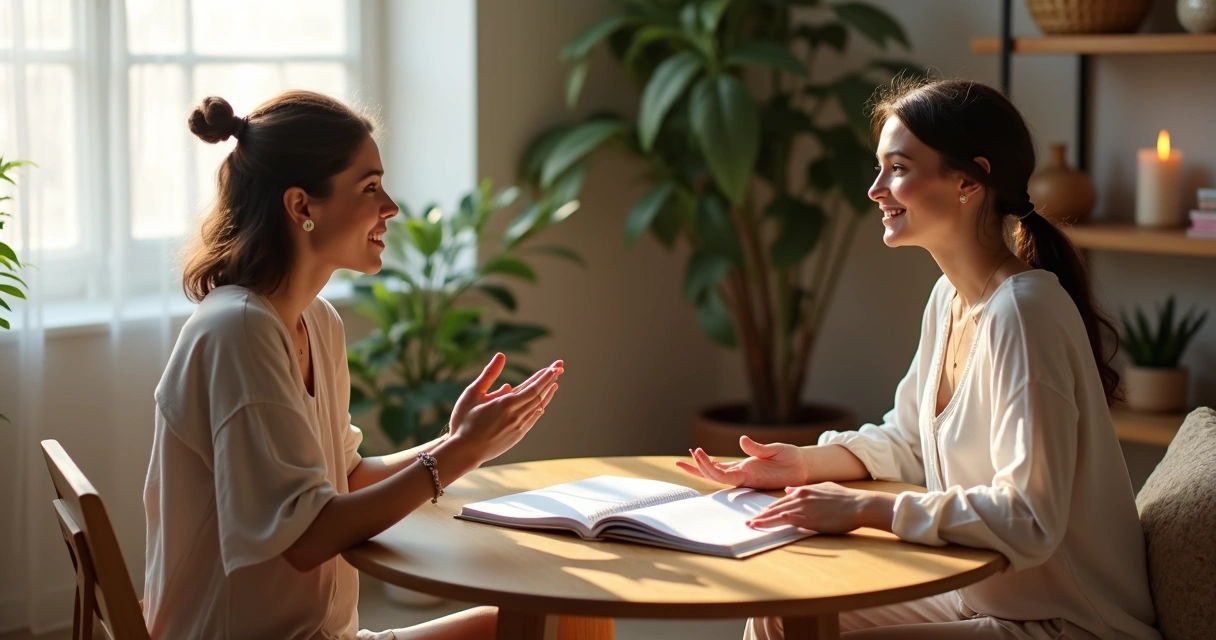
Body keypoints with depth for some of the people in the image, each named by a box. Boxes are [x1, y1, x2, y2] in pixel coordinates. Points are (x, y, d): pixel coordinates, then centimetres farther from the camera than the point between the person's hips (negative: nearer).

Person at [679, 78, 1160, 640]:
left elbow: (1028, 520, -29)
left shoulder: (1021, 312, -24)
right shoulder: (950, 298, 5)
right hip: (980, 594, 8)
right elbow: (907, 440, 18)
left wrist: (864, 510, -28)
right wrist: (806, 463, 0)